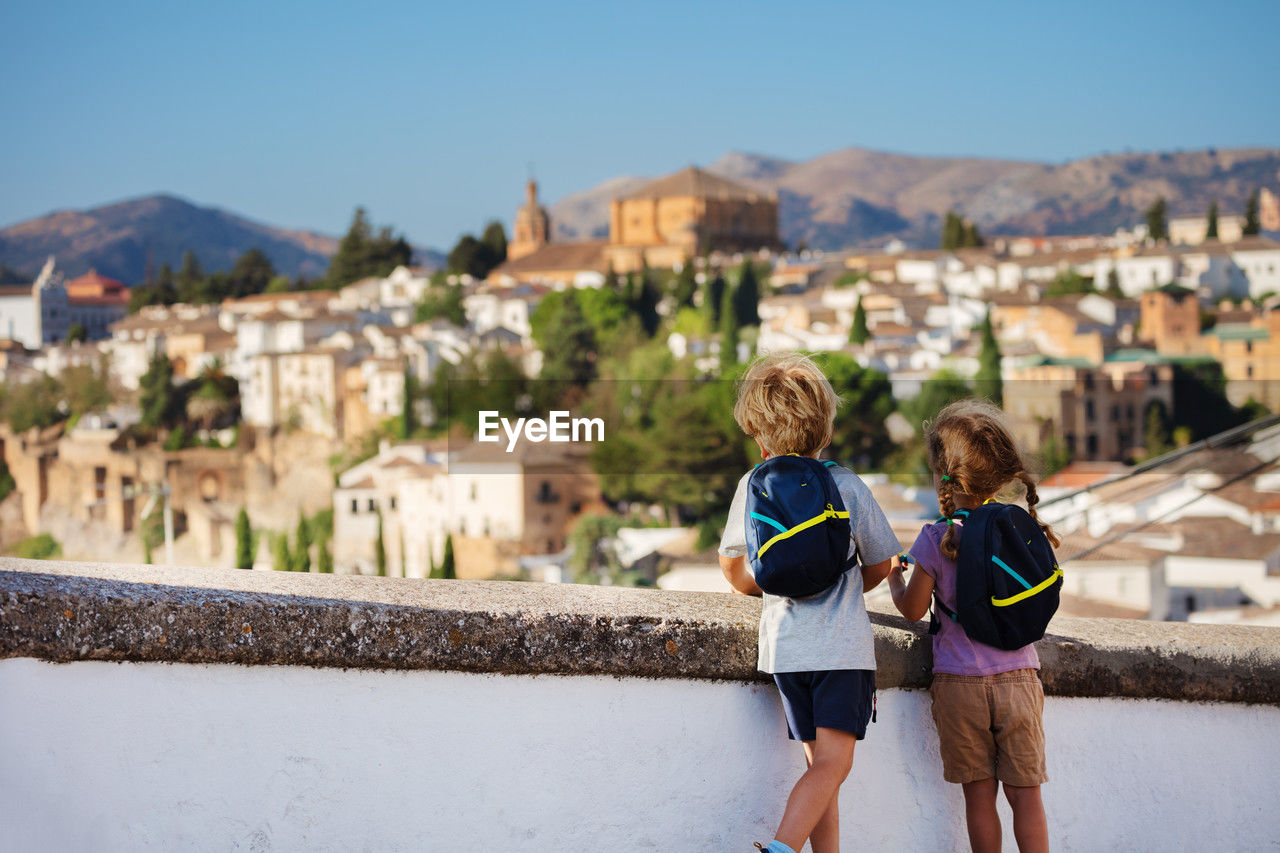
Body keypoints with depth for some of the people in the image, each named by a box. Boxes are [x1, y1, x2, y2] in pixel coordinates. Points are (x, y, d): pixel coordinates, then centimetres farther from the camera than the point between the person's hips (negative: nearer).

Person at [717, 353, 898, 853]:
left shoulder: (753, 485, 5)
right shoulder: (848, 486, 1)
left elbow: (732, 567, 14)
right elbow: (881, 565, 12)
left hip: (785, 645, 3)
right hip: (844, 645, -3)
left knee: (820, 762, 11)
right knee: (833, 763, -8)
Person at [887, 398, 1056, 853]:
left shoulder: (937, 539, -9)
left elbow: (912, 608, -3)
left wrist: (894, 574, 16)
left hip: (961, 686, -2)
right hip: (1019, 680, 2)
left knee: (979, 796, 6)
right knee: (1026, 795, 6)